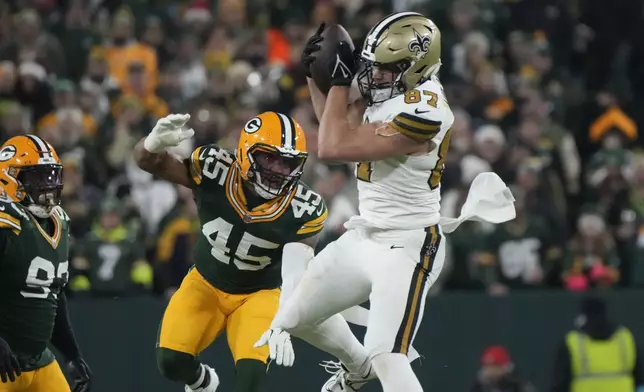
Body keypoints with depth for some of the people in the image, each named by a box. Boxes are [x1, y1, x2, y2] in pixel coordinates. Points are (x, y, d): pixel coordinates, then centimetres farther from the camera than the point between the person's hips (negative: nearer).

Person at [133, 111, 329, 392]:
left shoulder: (304, 208, -25)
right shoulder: (215, 169, -26)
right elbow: (148, 160, -23)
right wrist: (156, 142, -49)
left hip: (258, 294, -1)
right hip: (206, 283, 1)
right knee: (172, 361, -9)